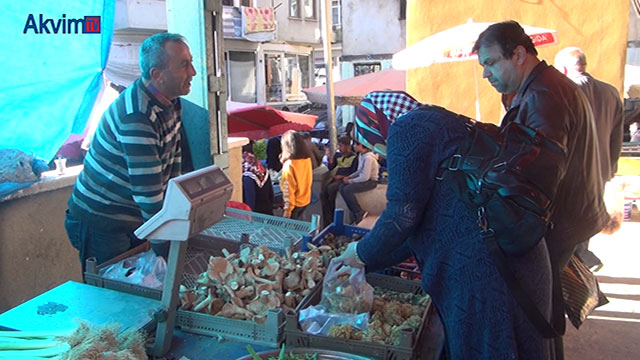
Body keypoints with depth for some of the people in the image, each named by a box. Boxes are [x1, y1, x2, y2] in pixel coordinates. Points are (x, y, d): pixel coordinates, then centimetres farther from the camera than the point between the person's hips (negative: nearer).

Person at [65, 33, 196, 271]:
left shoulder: (169, 102, -1)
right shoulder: (136, 117, -30)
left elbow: (173, 164, 6)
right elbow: (148, 194, -30)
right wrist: (166, 252, -24)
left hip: (136, 219, 8)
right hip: (102, 223, -8)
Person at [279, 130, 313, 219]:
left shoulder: (289, 165, -23)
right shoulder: (307, 159, -4)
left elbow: (288, 190, -21)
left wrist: (287, 209, -13)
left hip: (294, 203, -6)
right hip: (305, 200, 6)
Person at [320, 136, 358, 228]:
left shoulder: (354, 157, -4)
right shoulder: (338, 155, 14)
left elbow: (353, 172, -8)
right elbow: (331, 168, 19)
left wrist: (341, 176, -15)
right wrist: (330, 163, -3)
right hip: (336, 178, 6)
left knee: (331, 188, -33)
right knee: (322, 193, -19)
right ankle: (327, 221, -20)